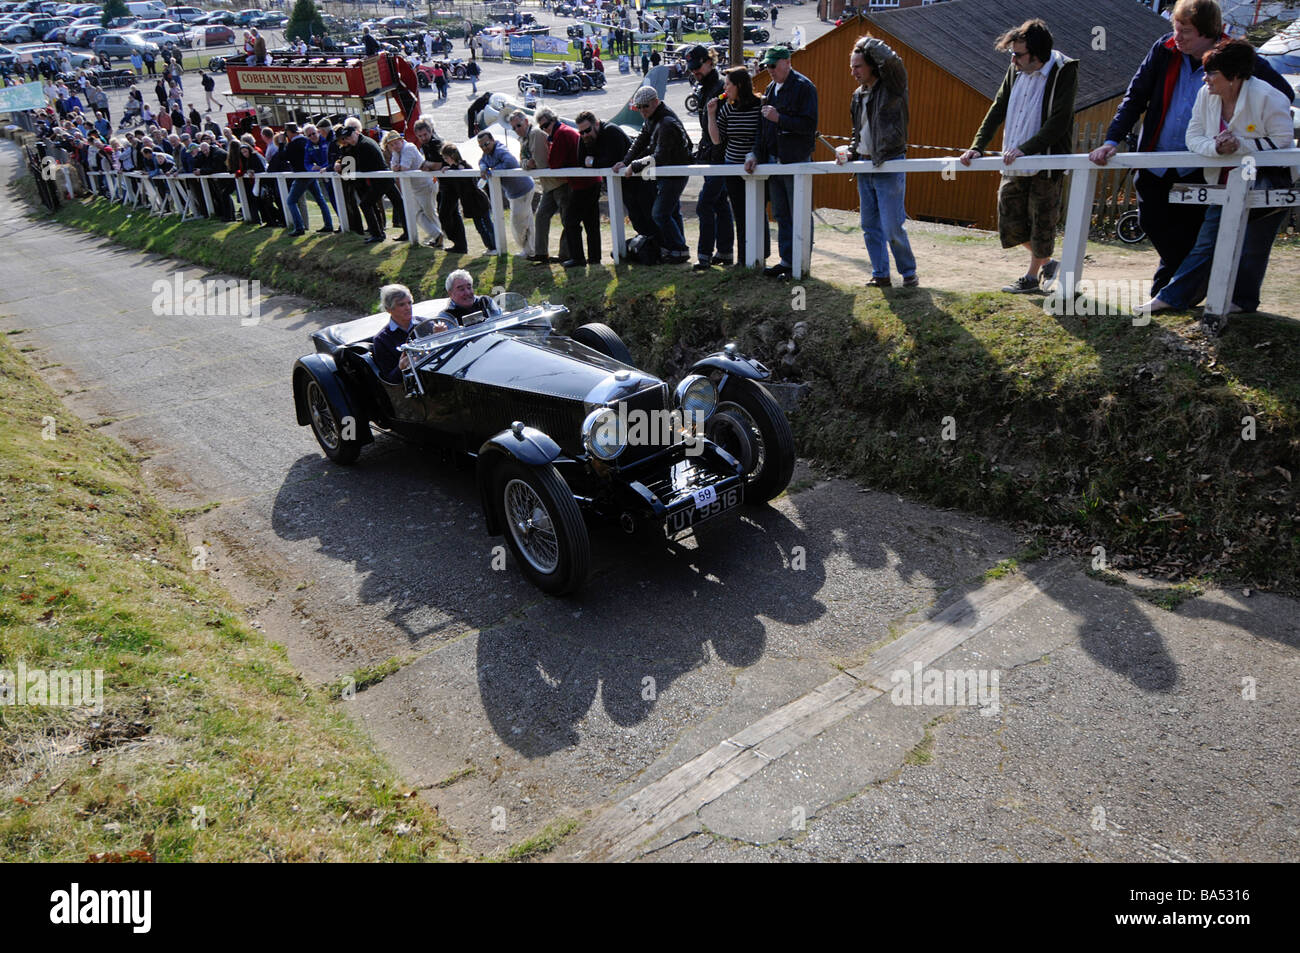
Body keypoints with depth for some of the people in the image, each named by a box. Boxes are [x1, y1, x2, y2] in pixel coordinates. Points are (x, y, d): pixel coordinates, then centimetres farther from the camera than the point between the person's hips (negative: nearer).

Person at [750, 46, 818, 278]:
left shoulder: (803, 87, -8)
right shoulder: (770, 89, 16)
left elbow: (809, 125, -16)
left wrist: (779, 118, -19)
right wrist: (756, 154, 10)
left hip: (796, 161, -8)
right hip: (774, 161, 8)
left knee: (799, 216, -3)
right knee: (781, 215, 11)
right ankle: (786, 261, 18)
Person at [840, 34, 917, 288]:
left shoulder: (892, 87, -7)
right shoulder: (858, 95, 15)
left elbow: (893, 61, -28)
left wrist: (869, 43, -13)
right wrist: (851, 152, 10)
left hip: (890, 166, -8)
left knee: (892, 227, -7)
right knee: (870, 227, 9)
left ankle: (909, 272, 10)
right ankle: (880, 274, 18)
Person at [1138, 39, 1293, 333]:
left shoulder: (1268, 98, -18)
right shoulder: (1206, 95, -3)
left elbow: (1282, 141, -18)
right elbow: (1193, 137, -4)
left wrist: (1240, 145, -27)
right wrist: (1215, 146, -25)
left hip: (1268, 185, -5)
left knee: (1252, 248, -7)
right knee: (1206, 243, 3)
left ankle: (1242, 301, 10)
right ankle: (1170, 297, 3)